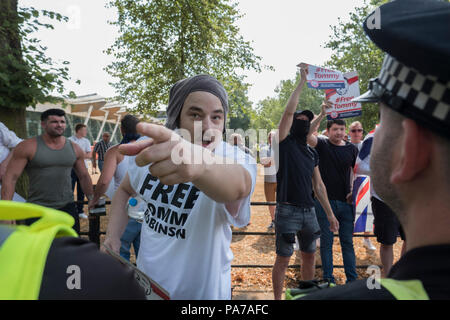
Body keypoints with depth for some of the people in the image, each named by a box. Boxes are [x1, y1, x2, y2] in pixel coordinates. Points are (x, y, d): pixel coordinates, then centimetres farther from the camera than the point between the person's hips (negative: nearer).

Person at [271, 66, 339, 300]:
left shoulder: (312, 153, 14)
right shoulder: (284, 143, -2)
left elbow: (319, 186, 16)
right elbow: (289, 111, -13)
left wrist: (330, 213, 14)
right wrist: (302, 81, -7)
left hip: (309, 211, 6)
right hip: (287, 210, -6)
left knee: (309, 255, 16)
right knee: (283, 259, 1)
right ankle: (277, 299, 15)